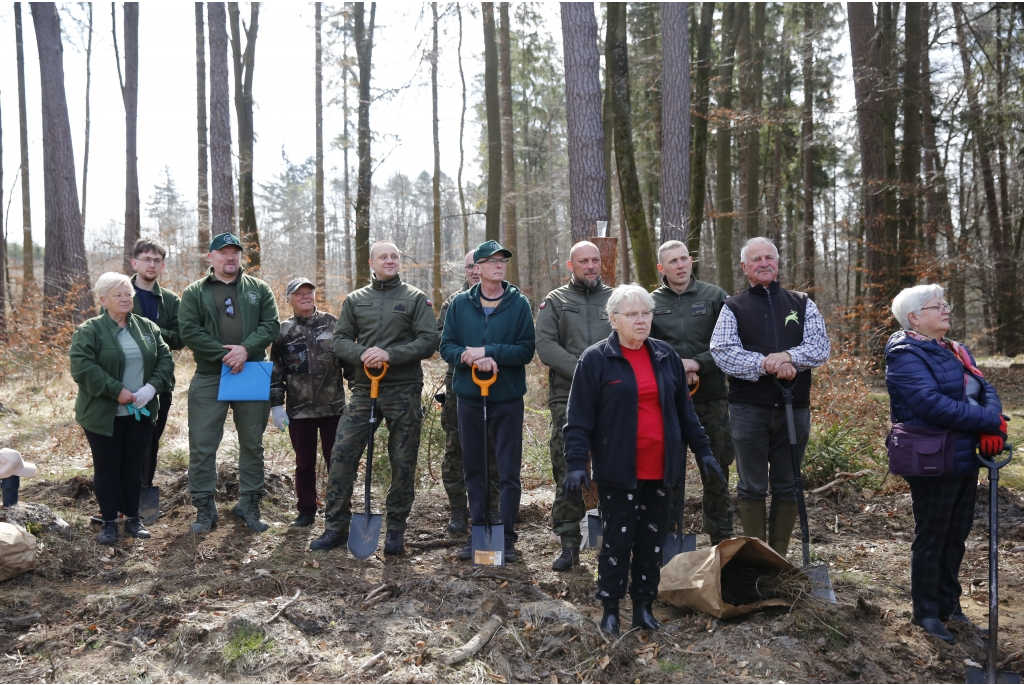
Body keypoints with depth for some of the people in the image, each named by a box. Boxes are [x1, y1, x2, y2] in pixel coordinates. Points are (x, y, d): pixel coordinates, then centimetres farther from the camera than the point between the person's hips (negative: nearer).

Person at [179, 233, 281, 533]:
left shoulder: (259, 289, 9)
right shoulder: (194, 292, 5)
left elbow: (271, 325, -1)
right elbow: (189, 331, -6)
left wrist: (245, 349, -17)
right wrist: (224, 355, -16)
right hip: (209, 377, -1)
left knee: (252, 443, 9)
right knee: (202, 444, 0)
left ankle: (249, 504, 21)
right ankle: (205, 508, 12)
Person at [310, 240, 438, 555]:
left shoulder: (416, 298, 4)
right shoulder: (355, 300, 12)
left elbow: (429, 341, -5)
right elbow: (340, 339, 8)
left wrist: (390, 354, -17)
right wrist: (361, 353, -14)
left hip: (404, 390, -2)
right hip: (363, 388, 2)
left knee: (403, 461, 3)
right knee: (342, 454, -3)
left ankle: (396, 528, 16)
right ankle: (336, 526, 9)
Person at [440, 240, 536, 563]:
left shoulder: (519, 303, -1)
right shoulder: (460, 303, 5)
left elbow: (526, 350, -8)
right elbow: (447, 346, 1)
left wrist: (487, 351, -17)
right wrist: (471, 358, -18)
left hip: (508, 398, -2)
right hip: (469, 396, 2)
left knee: (509, 471, 2)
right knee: (473, 468, 10)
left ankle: (507, 537, 11)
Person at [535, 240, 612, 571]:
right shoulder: (555, 301, 11)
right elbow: (545, 345, -2)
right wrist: (582, 371, -14)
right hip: (567, 399, -1)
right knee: (567, 474, -1)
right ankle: (569, 545, 8)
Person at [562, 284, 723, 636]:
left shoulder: (666, 356, 9)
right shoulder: (596, 359, -6)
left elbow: (685, 409, 14)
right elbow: (579, 418, -8)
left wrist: (703, 450, 10)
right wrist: (576, 462, -15)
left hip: (660, 470, 5)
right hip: (618, 471, -4)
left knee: (653, 540, 12)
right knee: (617, 540, 3)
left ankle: (644, 605, 26)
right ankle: (610, 608, 18)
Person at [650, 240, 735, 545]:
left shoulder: (714, 296, 4)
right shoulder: (651, 303, 6)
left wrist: (698, 363, -13)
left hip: (712, 398, 0)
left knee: (716, 472, 7)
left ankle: (721, 540, 20)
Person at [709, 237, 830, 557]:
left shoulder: (802, 304, 11)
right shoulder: (733, 308, 5)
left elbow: (821, 346, 0)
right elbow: (722, 352, -9)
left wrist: (788, 356, -19)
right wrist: (766, 363, -20)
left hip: (794, 408, 2)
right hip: (749, 410, -2)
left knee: (787, 487, 9)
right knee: (751, 488, 4)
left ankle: (780, 557, 21)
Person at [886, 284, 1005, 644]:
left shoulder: (957, 352, 14)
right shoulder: (906, 357, -15)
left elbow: (985, 389, 7)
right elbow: (933, 404, -25)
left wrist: (992, 426, -13)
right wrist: (992, 422, -19)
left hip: (966, 462, 8)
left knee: (956, 536, 17)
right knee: (931, 539, 4)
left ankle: (949, 602, 33)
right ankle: (926, 612, 19)